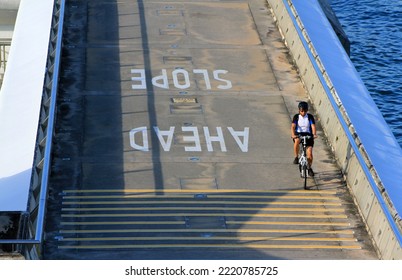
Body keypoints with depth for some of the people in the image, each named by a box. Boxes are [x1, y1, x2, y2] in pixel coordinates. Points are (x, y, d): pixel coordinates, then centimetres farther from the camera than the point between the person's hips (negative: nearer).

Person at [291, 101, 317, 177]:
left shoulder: (310, 117, -1)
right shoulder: (296, 117, -2)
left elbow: (313, 126, -12)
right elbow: (293, 126, -14)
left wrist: (314, 134, -32)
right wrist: (293, 134, -33)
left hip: (308, 134, 1)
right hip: (298, 134, 0)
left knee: (309, 153, -13)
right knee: (297, 140, -39)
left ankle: (309, 167, 12)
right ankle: (296, 157, -18)